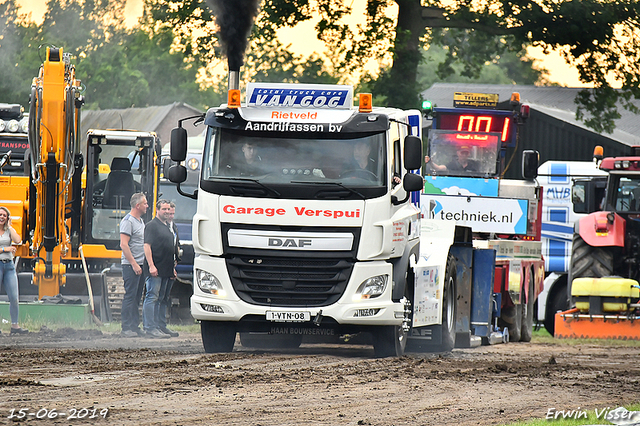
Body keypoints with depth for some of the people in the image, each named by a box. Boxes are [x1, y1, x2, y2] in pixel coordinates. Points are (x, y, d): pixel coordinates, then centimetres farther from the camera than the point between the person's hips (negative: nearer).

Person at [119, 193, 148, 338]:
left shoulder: (141, 221, 18)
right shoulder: (128, 221, -11)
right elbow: (124, 245, -17)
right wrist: (134, 264, -20)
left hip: (140, 265, 9)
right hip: (130, 265, -9)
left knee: (137, 297, 10)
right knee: (130, 297, -8)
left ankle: (135, 326, 13)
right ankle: (127, 328, -7)